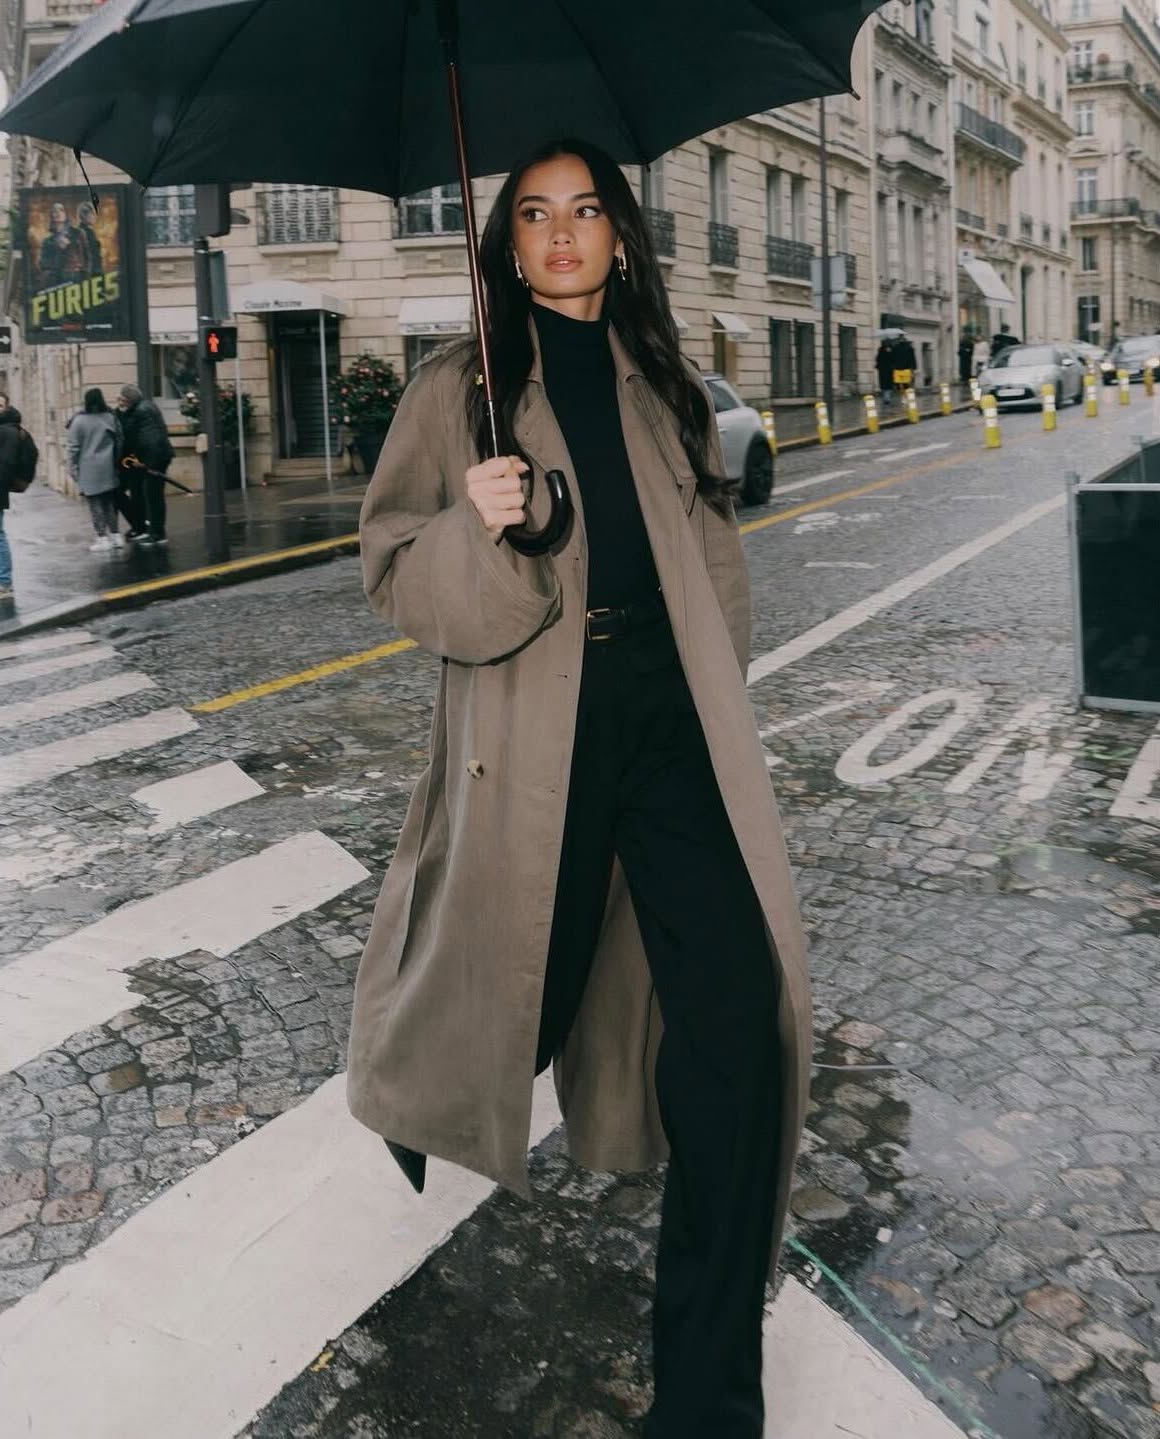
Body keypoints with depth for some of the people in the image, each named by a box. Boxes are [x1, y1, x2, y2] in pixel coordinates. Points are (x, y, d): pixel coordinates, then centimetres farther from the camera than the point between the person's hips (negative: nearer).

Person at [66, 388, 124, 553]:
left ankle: (103, 539, -2)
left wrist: (73, 468, 3)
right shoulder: (111, 417, 3)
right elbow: (119, 442, 8)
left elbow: (74, 447, -5)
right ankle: (116, 536, 15)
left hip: (89, 469, -4)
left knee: (95, 503, -1)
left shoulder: (79, 420, -8)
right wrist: (117, 463, 18)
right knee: (110, 501, 12)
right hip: (108, 468, 4)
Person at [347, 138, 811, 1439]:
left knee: (738, 1010, -8)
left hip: (674, 724, 3)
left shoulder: (663, 388, 14)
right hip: (533, 732, -2)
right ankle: (419, 1086, 51)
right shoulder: (459, 390, 4)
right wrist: (475, 528, -20)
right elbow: (393, 569, 0)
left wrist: (709, 693, 14)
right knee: (515, 977, 9)